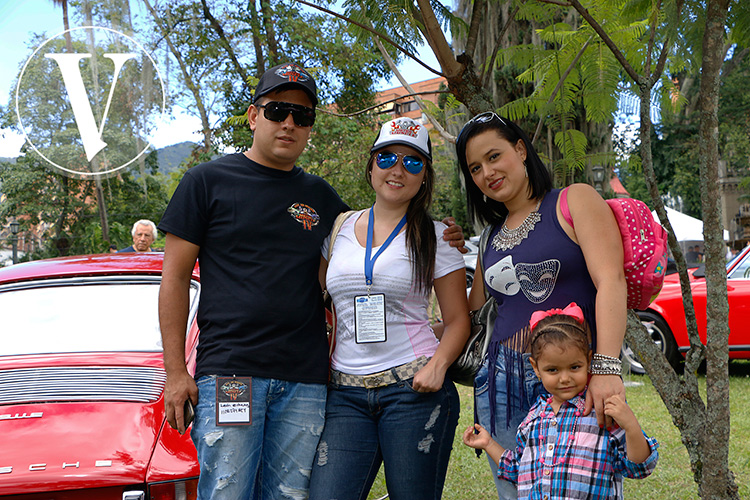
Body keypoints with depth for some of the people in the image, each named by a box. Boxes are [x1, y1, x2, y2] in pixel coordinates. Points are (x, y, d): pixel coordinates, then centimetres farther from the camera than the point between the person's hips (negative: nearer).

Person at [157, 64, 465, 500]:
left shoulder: (320, 196, 16)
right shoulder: (209, 181, 6)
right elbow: (175, 277, 4)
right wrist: (175, 371, -4)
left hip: (305, 382, 4)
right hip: (228, 372, -3)